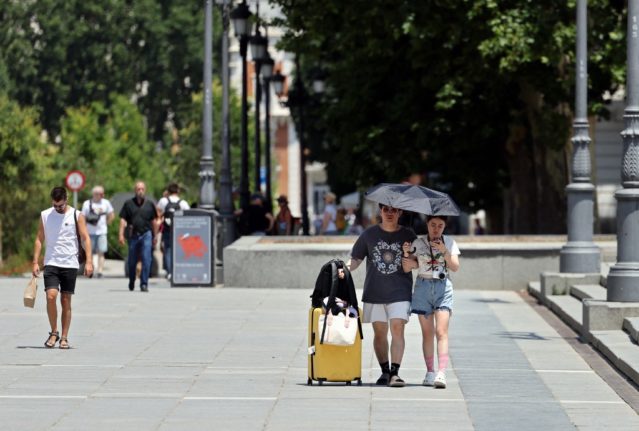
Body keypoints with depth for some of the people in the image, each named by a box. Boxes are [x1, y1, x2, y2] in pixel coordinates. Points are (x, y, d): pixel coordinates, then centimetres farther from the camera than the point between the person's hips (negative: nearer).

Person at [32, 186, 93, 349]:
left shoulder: (76, 215, 0)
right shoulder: (45, 215, 6)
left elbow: (85, 238, -2)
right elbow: (39, 239, 10)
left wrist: (89, 261, -12)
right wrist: (35, 262, 2)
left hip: (70, 264, -1)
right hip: (51, 263, 1)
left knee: (66, 301, 2)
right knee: (51, 296, -16)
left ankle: (64, 338, 9)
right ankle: (54, 332, -1)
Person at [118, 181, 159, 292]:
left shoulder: (149, 204, 6)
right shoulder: (129, 204, 4)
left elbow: (154, 220, 13)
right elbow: (123, 220, 2)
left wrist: (155, 236, 15)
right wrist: (121, 234, -6)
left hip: (146, 234, -1)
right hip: (133, 235, 1)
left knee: (146, 260, -12)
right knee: (132, 261, 11)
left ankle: (144, 284, -9)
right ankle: (131, 282, 31)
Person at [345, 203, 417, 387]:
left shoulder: (408, 235, 5)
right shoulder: (369, 234, 7)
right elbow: (356, 259, 8)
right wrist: (345, 268, -11)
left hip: (399, 291, -2)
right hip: (374, 293, 2)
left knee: (397, 329, -15)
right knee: (379, 333, 6)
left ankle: (395, 372, -19)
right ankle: (385, 371, 18)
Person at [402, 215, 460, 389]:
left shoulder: (449, 242, 5)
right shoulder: (418, 243, 5)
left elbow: (455, 267, -4)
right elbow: (406, 269, 3)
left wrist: (444, 251, -17)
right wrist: (406, 254, -16)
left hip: (443, 287, -1)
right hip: (423, 287, 1)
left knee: (441, 331, -13)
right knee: (427, 332, 4)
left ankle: (441, 373, -21)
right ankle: (430, 372, 11)